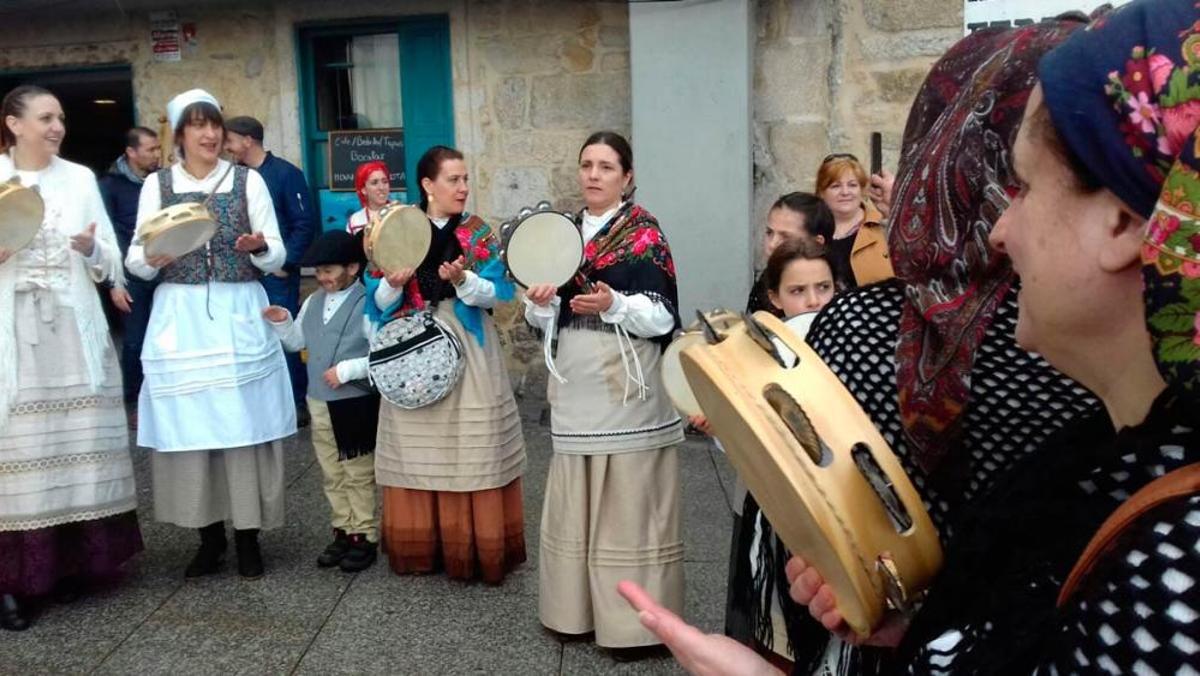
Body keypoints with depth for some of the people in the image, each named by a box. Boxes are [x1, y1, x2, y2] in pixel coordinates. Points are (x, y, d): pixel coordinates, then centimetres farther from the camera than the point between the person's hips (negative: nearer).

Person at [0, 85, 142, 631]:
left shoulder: (80, 178, 9)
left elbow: (110, 261, 9)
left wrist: (91, 249, -11)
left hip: (73, 330, 2)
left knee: (78, 441, 4)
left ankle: (74, 559, 16)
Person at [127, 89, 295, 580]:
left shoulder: (248, 180, 4)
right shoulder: (157, 184, 7)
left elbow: (277, 256, 2)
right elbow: (136, 260, 4)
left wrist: (259, 247, -19)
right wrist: (153, 256, -17)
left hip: (239, 315, -1)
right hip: (181, 317, 1)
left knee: (245, 424, -1)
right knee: (190, 426, 3)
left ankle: (248, 537, 12)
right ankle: (210, 537, 17)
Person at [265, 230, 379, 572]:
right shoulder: (313, 302, 8)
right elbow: (296, 341, 20)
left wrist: (347, 370, -22)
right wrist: (282, 323, 1)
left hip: (357, 404, -7)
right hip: (319, 403, 7)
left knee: (359, 475, 5)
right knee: (332, 475, 15)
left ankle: (365, 536, 16)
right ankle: (343, 531, 27)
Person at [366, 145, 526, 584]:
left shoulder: (479, 233, 3)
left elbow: (497, 292, -6)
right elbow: (378, 302, 2)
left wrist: (463, 280, -23)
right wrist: (394, 283, -18)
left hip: (467, 354, -1)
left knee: (471, 454, 0)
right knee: (417, 453, 7)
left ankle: (474, 550, 10)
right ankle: (418, 547, 20)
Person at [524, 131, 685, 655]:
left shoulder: (645, 235, -3)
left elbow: (664, 317, -10)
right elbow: (548, 320, 14)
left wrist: (614, 304, -25)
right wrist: (540, 302, -8)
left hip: (628, 386, -5)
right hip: (577, 386, 5)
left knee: (629, 502, -1)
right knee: (576, 503, 10)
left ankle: (635, 621, 9)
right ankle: (579, 607, 23)